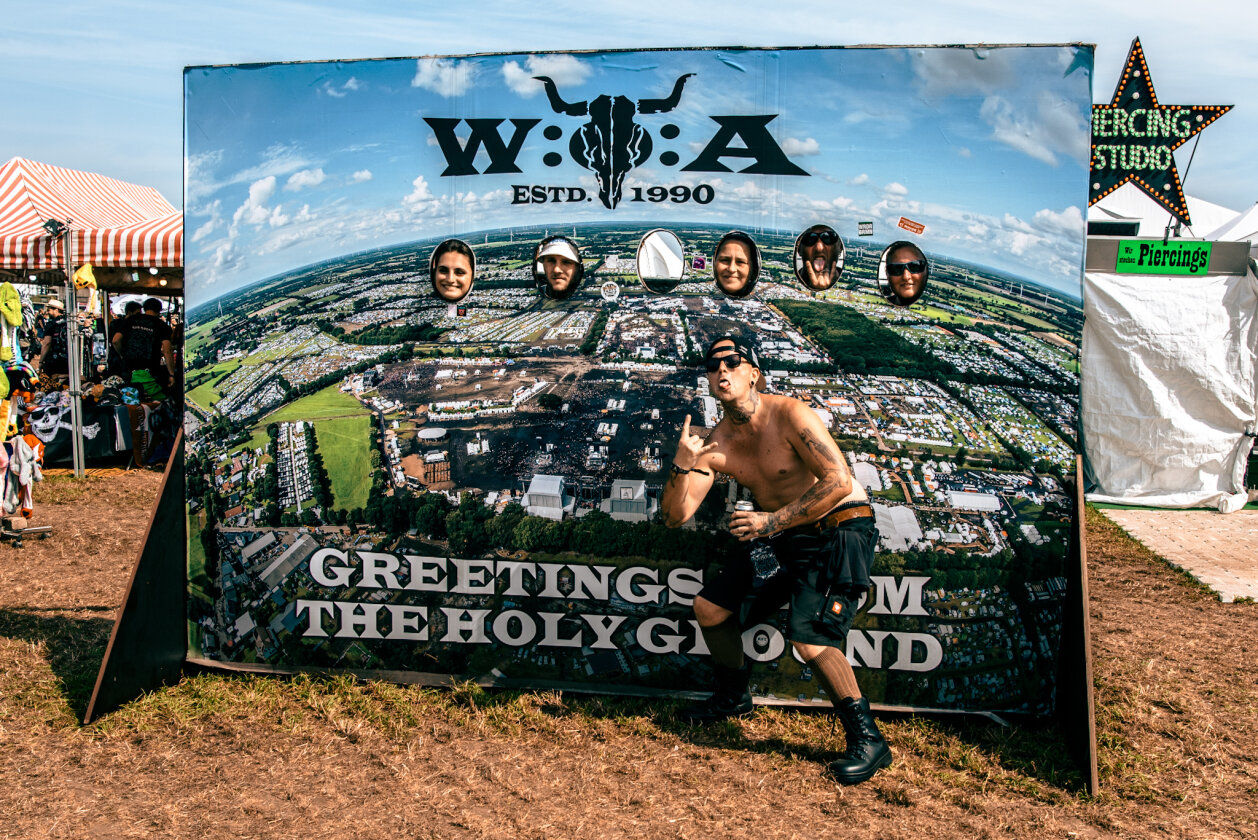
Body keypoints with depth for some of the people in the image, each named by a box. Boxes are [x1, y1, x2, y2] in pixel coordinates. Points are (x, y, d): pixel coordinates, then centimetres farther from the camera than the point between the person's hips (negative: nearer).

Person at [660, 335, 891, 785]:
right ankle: (733, 696, 31)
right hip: (783, 534, 8)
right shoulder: (717, 443, -2)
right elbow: (675, 516, -3)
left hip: (841, 528, -7)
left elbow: (838, 482, -25)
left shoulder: (788, 414, -20)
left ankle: (867, 740, -5)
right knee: (708, 607, 6)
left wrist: (774, 520, -25)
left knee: (808, 637, -23)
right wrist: (682, 465, -21)